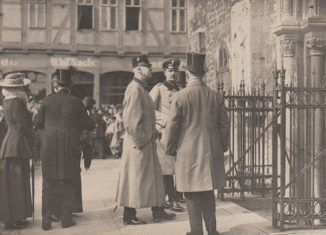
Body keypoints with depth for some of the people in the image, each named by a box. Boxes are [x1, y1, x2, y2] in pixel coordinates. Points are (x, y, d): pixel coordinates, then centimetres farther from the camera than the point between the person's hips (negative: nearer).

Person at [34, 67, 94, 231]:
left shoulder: (48, 100, -1)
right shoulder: (76, 102, -5)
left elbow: (38, 122, 7)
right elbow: (88, 125, -2)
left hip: (50, 147, 1)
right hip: (71, 148, -1)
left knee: (49, 184, 9)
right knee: (68, 184, 9)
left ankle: (46, 219, 9)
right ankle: (66, 218, 10)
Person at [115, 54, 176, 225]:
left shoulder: (141, 88, 14)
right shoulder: (134, 89, -17)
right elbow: (131, 120, -22)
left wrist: (154, 133, 13)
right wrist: (139, 142, -20)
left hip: (147, 142, 10)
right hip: (138, 144, -10)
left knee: (153, 177, 14)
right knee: (135, 179, 0)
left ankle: (158, 211, 23)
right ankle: (129, 216, 11)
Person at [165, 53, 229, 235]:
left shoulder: (180, 97, -10)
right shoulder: (216, 96, 1)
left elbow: (172, 126, -7)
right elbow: (224, 124, 6)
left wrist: (171, 148, 6)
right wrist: (223, 147, 17)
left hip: (188, 153, -4)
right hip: (212, 152, 4)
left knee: (192, 194, 6)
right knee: (208, 192, 16)